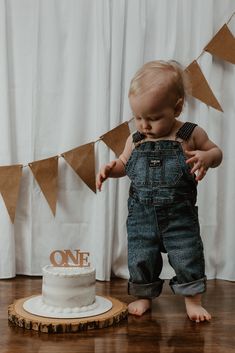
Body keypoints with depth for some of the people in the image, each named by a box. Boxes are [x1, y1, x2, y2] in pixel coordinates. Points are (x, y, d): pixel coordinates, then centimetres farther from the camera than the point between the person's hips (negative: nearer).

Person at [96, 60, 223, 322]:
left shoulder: (190, 134, -7)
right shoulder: (136, 139, 2)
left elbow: (216, 152, 5)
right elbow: (124, 163, 16)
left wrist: (206, 157, -18)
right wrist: (110, 168, -6)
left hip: (179, 215, -2)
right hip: (142, 214, 3)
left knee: (188, 257, 3)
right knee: (140, 258, 9)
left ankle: (192, 300, 24)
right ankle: (144, 297, 30)